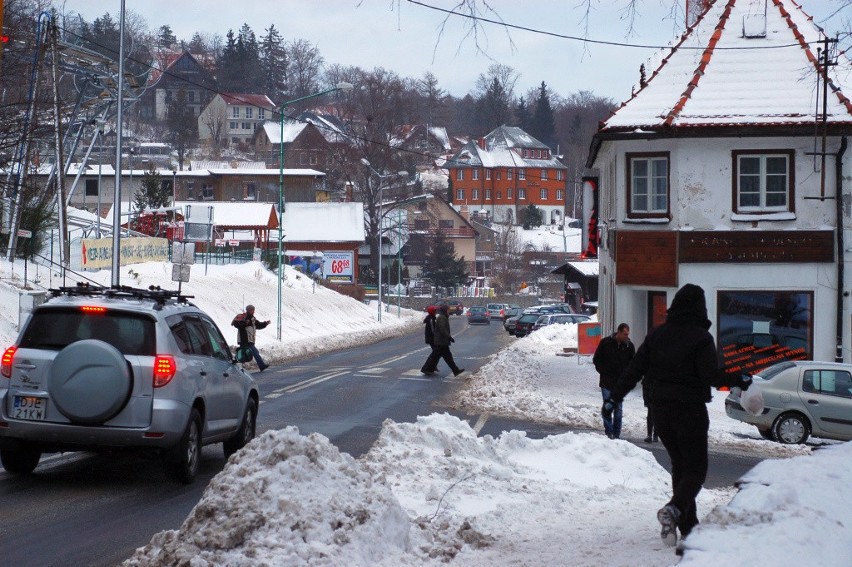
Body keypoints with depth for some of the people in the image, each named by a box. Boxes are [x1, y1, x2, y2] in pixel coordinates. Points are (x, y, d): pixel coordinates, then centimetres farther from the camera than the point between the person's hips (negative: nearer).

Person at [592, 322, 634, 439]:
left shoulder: (629, 346, 1)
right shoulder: (605, 342, -3)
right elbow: (596, 359, 5)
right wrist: (603, 371, -4)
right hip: (606, 382, -2)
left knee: (618, 409, 4)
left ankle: (616, 434, 10)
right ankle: (608, 432, -1)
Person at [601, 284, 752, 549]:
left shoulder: (657, 335, 4)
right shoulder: (701, 337, -11)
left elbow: (634, 370, 3)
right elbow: (712, 375, -18)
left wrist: (614, 398, 8)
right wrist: (738, 381, -2)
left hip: (661, 409, 5)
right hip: (690, 409, -5)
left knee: (680, 465, 17)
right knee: (696, 469, 0)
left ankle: (687, 525, 16)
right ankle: (674, 509, -27)